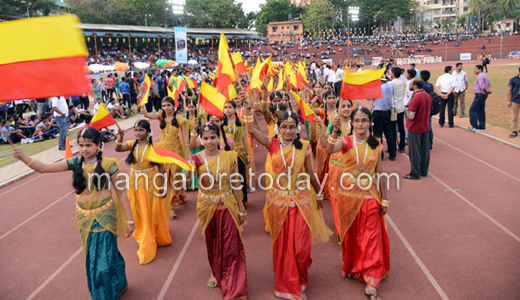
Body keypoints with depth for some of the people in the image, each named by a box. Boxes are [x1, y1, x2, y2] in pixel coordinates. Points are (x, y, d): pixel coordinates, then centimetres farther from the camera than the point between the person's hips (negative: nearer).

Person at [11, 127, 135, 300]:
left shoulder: (107, 164, -15)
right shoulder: (75, 163, -5)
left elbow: (121, 192, -10)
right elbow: (44, 168, -13)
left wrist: (130, 220, -9)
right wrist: (24, 157, -32)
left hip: (104, 217, -4)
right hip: (84, 216, 4)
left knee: (104, 260, -1)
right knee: (92, 258, 17)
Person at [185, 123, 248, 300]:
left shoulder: (229, 157, -7)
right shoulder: (196, 158, -6)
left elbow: (234, 183, -1)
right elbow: (187, 180, -21)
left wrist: (241, 207, 1)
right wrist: (189, 166, -35)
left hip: (227, 205, -1)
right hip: (206, 206, 1)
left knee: (231, 246, 1)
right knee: (212, 243, 18)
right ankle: (216, 273, 43)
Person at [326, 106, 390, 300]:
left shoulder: (375, 145, 1)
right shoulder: (346, 141, -6)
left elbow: (379, 173, 5)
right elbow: (329, 150, -29)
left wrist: (384, 199, 5)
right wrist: (335, 130, -46)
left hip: (369, 196, 1)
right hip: (348, 195, -1)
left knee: (370, 238, 2)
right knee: (350, 234, 13)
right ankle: (352, 267, 38)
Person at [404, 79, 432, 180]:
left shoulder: (415, 99, -22)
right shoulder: (428, 96, 3)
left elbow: (411, 116, -24)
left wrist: (407, 110, -5)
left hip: (415, 129, -8)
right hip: (426, 127, 8)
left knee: (414, 152, 2)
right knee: (425, 150, 14)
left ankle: (415, 174, 9)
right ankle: (424, 171, 24)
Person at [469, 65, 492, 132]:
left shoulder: (480, 76, -14)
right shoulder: (484, 76, 19)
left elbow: (482, 86, -25)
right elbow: (489, 85, 24)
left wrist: (487, 92, -10)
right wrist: (489, 90, 4)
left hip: (479, 95, -10)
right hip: (483, 95, 10)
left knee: (472, 110, -7)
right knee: (481, 111, 13)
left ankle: (475, 127, -8)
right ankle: (482, 127, 16)